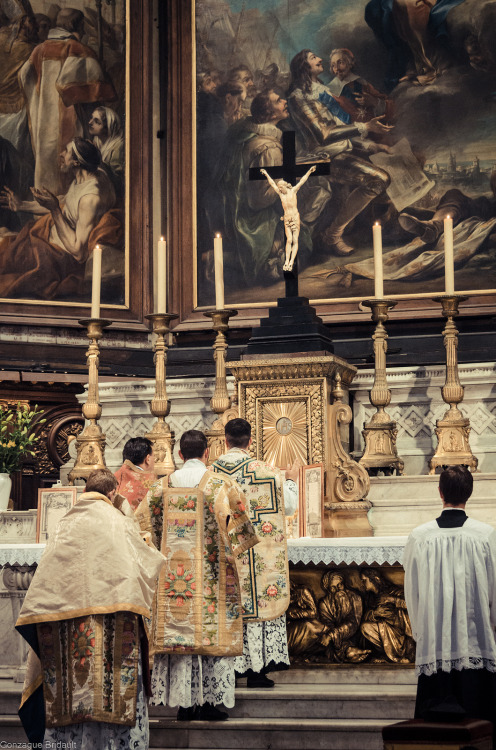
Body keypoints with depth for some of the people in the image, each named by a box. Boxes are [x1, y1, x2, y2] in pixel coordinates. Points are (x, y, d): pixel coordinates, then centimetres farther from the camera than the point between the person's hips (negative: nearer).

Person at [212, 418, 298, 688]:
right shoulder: (265, 471, -7)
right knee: (259, 602, 3)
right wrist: (290, 480, 21)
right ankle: (256, 669, 2)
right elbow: (288, 504, 2)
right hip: (258, 552, -2)